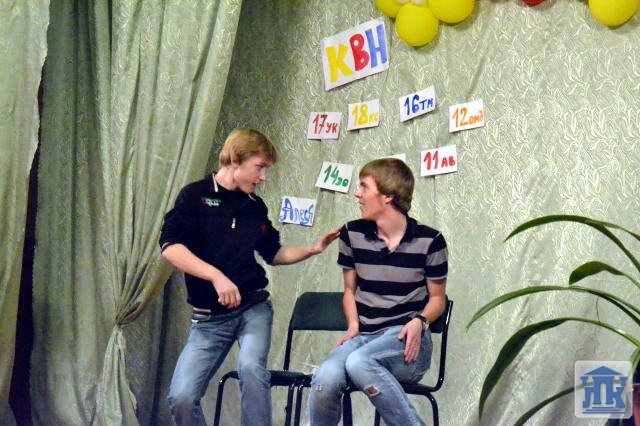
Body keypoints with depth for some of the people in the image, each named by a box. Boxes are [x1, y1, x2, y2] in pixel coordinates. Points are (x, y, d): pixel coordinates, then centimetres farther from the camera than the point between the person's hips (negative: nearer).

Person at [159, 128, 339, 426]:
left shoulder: (256, 206, 11)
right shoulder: (195, 196, -3)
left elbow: (273, 254, 25)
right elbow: (170, 246, -16)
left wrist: (312, 250, 11)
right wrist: (216, 276, -25)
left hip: (254, 307, 2)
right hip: (209, 316, -2)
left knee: (251, 367, -29)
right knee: (182, 397, -12)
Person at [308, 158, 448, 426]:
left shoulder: (429, 240, -1)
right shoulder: (352, 234, 9)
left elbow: (437, 298, 9)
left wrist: (419, 322, -12)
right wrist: (353, 326, 0)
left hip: (405, 340, -3)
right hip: (363, 335, 3)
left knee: (359, 362, -38)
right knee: (325, 379, -33)